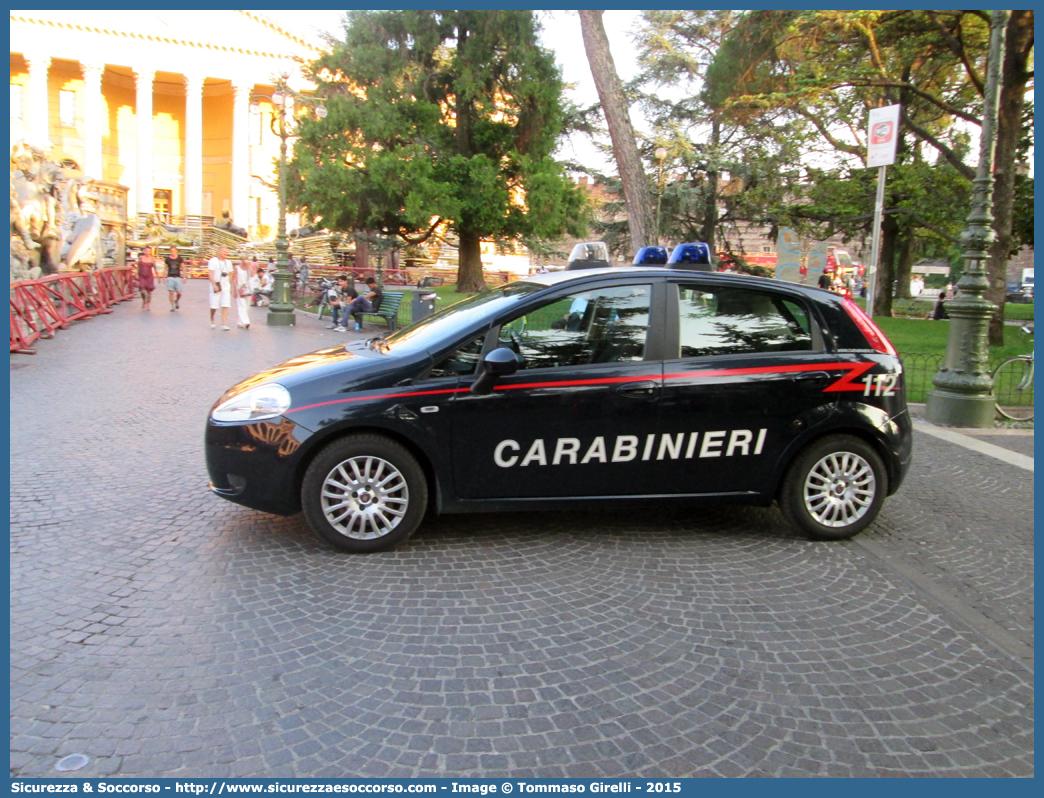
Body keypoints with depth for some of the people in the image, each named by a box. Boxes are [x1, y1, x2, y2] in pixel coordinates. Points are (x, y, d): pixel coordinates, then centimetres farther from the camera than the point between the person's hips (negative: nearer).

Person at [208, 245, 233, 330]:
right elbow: (211, 274, -10)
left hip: (226, 287, 4)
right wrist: (214, 285, -20)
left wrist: (231, 287, 13)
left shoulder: (228, 263, 14)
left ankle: (224, 324, -7)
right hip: (216, 286, -4)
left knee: (225, 306, -6)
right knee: (214, 306, 1)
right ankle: (212, 321, 26)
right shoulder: (213, 261, -3)